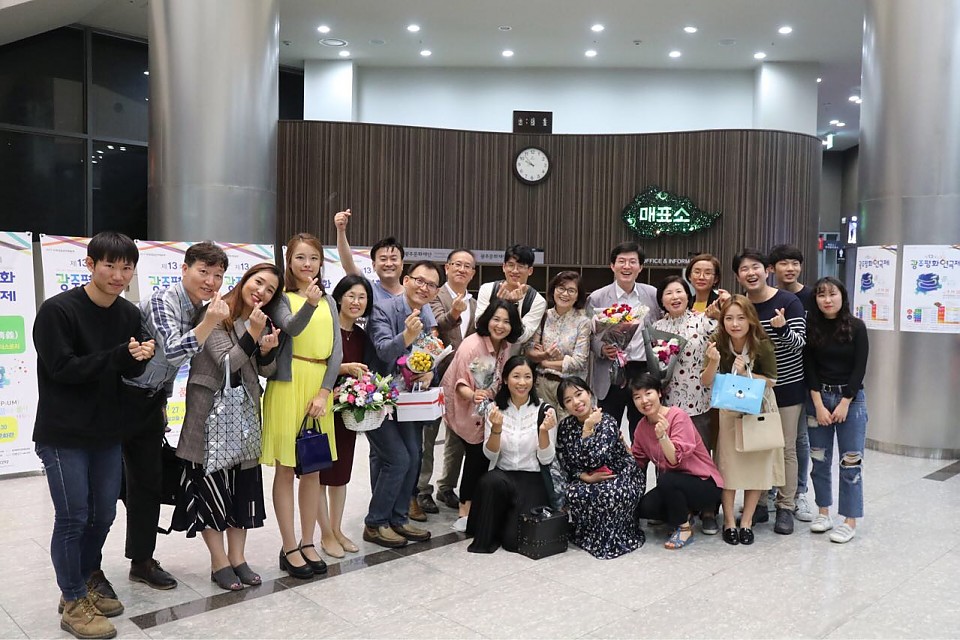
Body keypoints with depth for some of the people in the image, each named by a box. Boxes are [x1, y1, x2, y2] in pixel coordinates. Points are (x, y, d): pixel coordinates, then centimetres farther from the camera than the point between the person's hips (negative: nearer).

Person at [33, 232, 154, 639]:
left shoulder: (130, 315, 3)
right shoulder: (58, 310, -14)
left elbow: (130, 372, 7)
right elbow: (61, 368, -18)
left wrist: (140, 359, -16)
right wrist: (120, 356, -24)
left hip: (108, 434, 6)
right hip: (63, 436, -6)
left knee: (103, 516, 14)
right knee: (73, 519, 2)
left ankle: (86, 585, 34)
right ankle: (74, 604, 18)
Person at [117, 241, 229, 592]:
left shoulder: (199, 309, 4)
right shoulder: (161, 301, -20)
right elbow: (173, 351, -33)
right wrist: (209, 323, -36)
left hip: (150, 401, 8)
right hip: (120, 396, -8)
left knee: (148, 482, 12)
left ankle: (142, 561, 25)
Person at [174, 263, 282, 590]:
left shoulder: (263, 321, 7)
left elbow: (266, 370, 9)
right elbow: (226, 363, -18)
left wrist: (268, 350, -12)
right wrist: (252, 334, -27)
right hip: (210, 410, -6)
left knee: (244, 482, 10)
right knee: (211, 483, 2)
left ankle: (237, 557, 21)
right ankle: (219, 562, 14)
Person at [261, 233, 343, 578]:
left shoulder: (328, 301, 12)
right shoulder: (281, 298, -1)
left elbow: (336, 350, 4)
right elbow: (291, 328, -22)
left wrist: (324, 392, -7)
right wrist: (309, 303, -41)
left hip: (320, 386, 5)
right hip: (288, 385, -4)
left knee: (313, 469, 10)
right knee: (286, 468, 2)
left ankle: (308, 543, 22)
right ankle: (289, 548, 12)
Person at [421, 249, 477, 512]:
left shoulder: (475, 305, 12)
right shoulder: (435, 295, -7)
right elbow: (438, 326, -25)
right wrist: (453, 313, -45)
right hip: (436, 374, -6)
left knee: (458, 436, 13)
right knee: (427, 435, 3)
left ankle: (447, 487, 27)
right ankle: (422, 490, 14)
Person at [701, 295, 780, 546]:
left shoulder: (762, 345, -18)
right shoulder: (718, 343, -15)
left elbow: (770, 381, -10)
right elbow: (707, 383, -13)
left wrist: (745, 373, -27)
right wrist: (713, 362, -32)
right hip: (727, 410, 0)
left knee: (756, 463, 4)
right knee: (727, 463, 1)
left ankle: (747, 520, 19)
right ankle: (729, 521, 14)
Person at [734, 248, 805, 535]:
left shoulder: (789, 302, -10)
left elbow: (799, 343, -14)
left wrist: (782, 328, -36)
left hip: (787, 386, -3)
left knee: (786, 448, 4)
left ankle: (786, 508, 15)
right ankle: (758, 503, 21)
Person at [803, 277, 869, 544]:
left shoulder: (856, 327, -4)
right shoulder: (811, 327, 0)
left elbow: (859, 368, -5)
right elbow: (809, 367, -1)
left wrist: (844, 404, -10)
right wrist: (819, 405, -8)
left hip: (851, 398, -2)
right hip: (818, 398, 2)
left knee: (850, 462, -1)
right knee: (820, 459, 8)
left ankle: (850, 521, 6)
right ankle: (824, 512, 21)